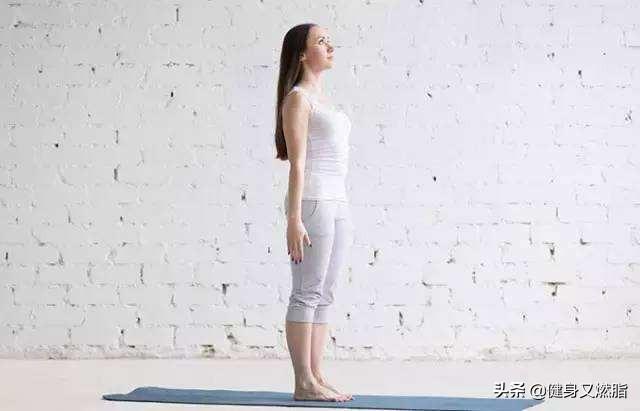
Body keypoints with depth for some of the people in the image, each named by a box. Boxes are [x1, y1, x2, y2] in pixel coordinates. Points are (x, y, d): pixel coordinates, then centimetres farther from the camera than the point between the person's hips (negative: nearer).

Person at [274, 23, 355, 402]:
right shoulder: (298, 98, -6)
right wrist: (294, 219, -17)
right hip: (312, 201, -9)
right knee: (308, 294, -6)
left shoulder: (322, 99, 20)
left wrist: (344, 216, 20)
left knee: (325, 295, 8)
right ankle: (304, 382, -2)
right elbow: (297, 162, -13)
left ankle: (316, 377, 11)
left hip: (338, 202, 9)